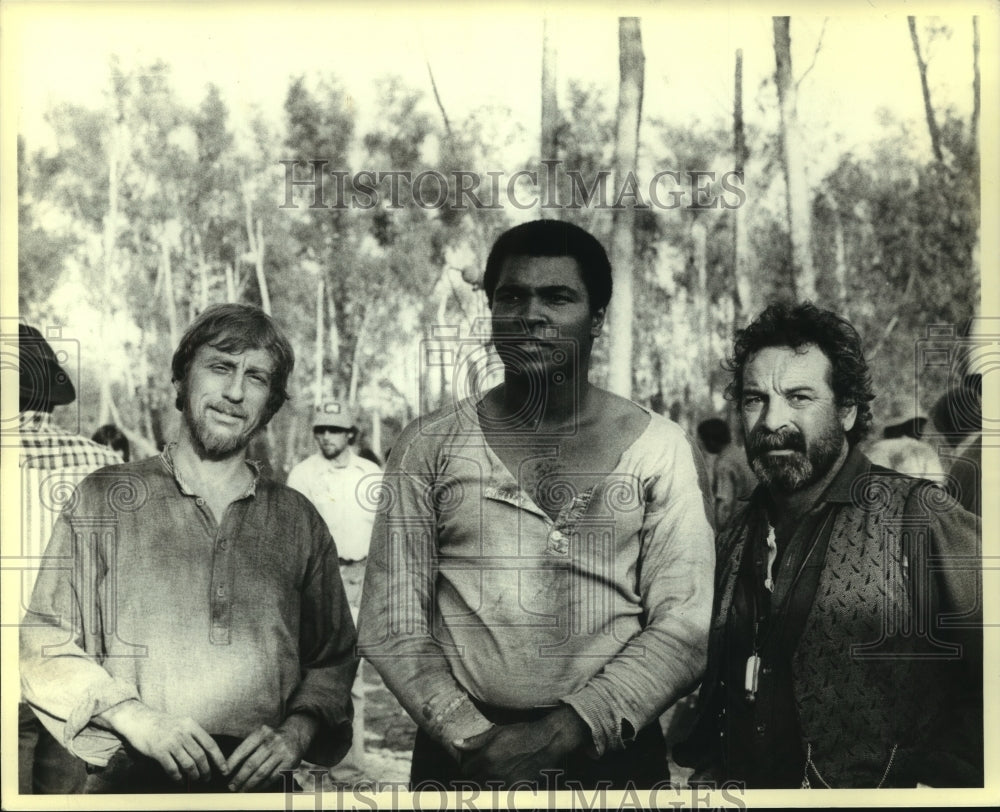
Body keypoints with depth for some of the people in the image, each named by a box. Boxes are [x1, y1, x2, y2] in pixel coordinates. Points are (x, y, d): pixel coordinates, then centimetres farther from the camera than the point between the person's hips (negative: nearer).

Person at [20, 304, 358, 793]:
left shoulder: (298, 520, 8)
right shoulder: (104, 500, 3)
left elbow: (334, 659, 12)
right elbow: (44, 646, 1)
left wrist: (298, 731, -5)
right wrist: (133, 717, -11)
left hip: (260, 781, 2)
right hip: (130, 781, -2)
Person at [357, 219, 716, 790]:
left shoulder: (663, 451, -3)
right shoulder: (428, 446, 1)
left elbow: (684, 629, -7)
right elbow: (391, 624, -1)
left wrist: (563, 733, -17)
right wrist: (471, 738, -13)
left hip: (614, 754, 0)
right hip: (461, 757, 1)